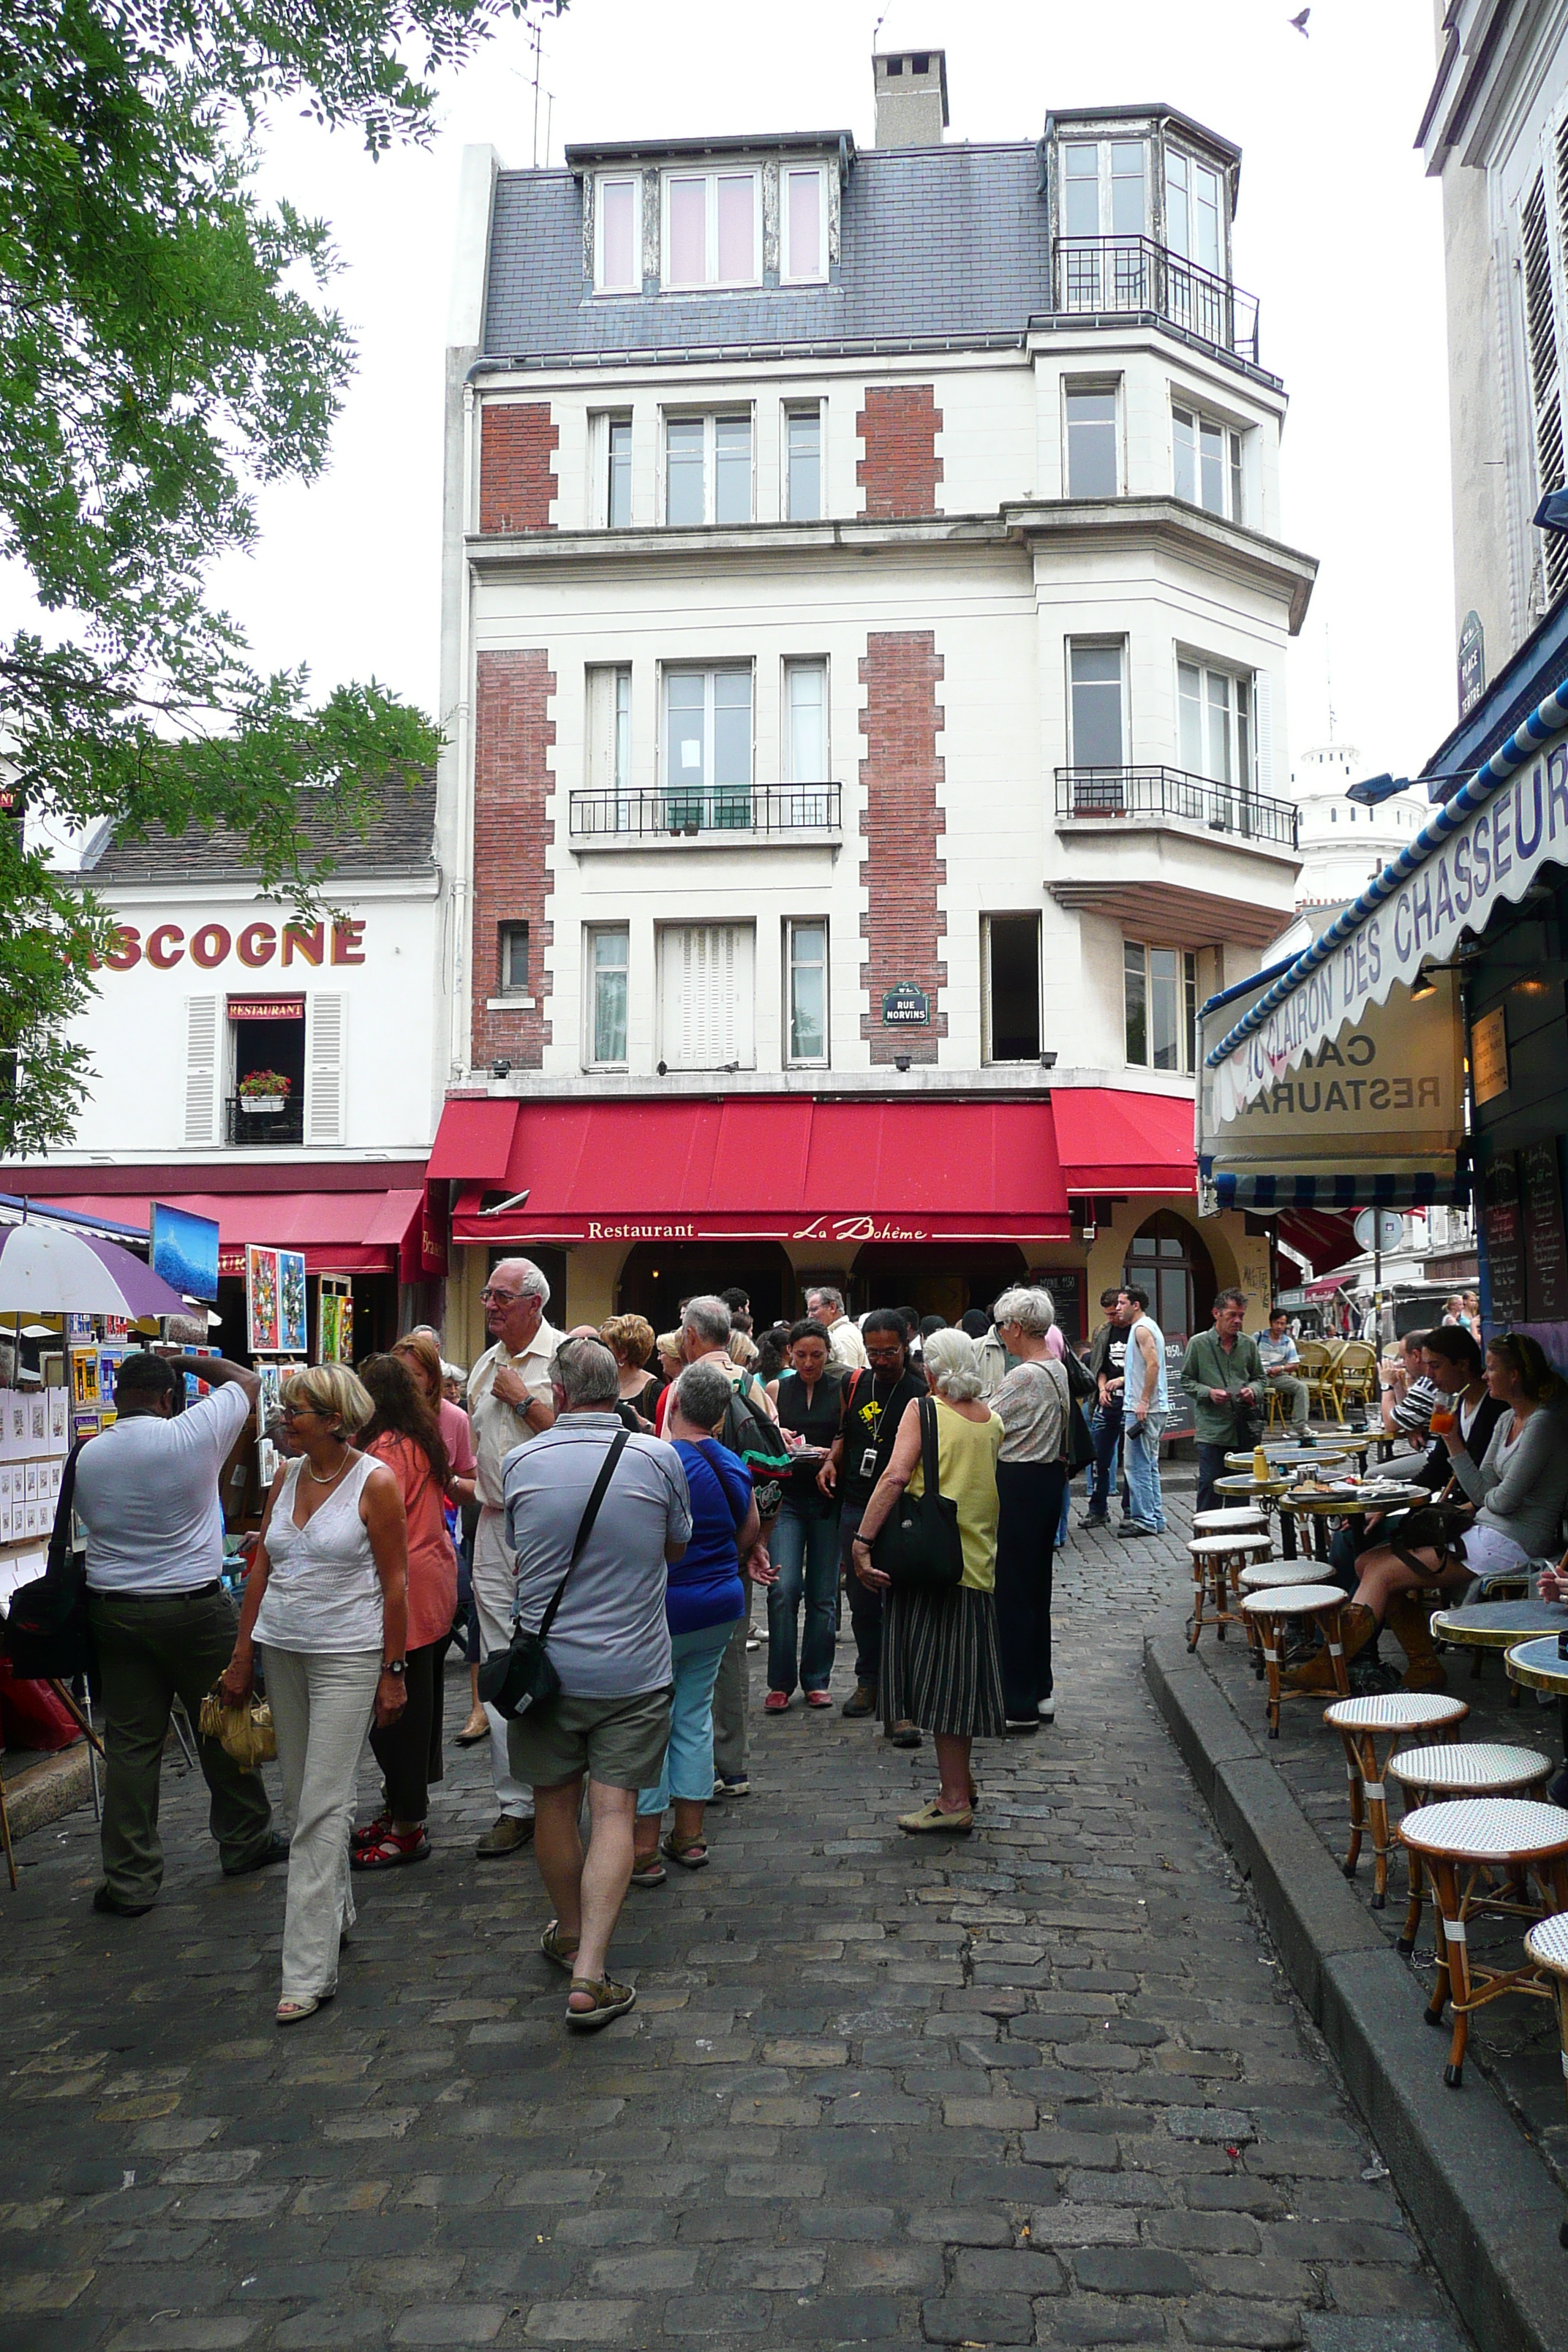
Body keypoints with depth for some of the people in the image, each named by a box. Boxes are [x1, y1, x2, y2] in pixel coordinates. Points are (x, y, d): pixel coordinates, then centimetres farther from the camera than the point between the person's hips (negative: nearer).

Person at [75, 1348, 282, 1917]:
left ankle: (129, 1881, 11)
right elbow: (247, 1381, 1)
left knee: (130, 1744, 7)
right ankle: (245, 1842, 28)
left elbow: (91, 1521, 9)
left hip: (113, 1610, 4)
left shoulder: (87, 1457, -1)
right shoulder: (192, 1435, -13)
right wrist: (183, 1361, 10)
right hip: (194, 1609, -3)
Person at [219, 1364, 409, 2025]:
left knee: (323, 1806, -7)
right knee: (302, 1793, 16)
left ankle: (309, 1969, -3)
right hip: (281, 1649, 6)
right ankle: (336, 1909, 36)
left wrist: (392, 1671, -9)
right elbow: (261, 1568, 12)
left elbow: (395, 1584, -8)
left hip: (347, 1656, -6)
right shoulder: (287, 1476, 6)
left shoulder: (374, 1482, -11)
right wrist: (242, 1655, 10)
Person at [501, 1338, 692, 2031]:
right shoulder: (658, 1458, -8)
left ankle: (570, 1934, 35)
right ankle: (590, 1973, -6)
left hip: (547, 1662, 1)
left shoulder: (521, 1461, -5)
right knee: (614, 1811, 1)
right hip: (633, 1668, -1)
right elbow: (677, 1547, 7)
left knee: (555, 1803, 17)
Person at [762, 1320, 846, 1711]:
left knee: (823, 1594, 5)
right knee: (783, 1588, -11)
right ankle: (781, 1682, 1)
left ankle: (816, 1680, 18)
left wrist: (831, 1456, -15)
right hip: (787, 1497, 0)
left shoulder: (842, 1390, 4)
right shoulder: (776, 1390, 8)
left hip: (828, 1498, 0)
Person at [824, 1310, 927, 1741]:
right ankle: (868, 1683, 32)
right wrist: (832, 1460, 5)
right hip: (854, 1508, 5)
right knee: (862, 1602, 15)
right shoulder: (856, 1383, 7)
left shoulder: (919, 1393, -10)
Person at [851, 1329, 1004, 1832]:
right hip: (976, 1559, 6)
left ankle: (954, 1800, 2)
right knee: (958, 1675, 16)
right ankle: (961, 1783, 26)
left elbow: (896, 1474, -19)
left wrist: (862, 1540, -21)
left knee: (935, 1674, 0)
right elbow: (994, 1485, 15)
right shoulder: (992, 1420, 9)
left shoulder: (923, 1409, -8)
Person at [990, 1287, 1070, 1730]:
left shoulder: (1025, 1377, -20)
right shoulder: (1056, 1369, 11)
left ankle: (1018, 1705, 4)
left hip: (1018, 1486, -10)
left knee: (1011, 1593, -2)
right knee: (1036, 1587, 16)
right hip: (1048, 1478, 10)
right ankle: (1041, 1692, 25)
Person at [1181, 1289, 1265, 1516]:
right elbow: (1186, 1381, 3)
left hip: (1243, 1429, 4)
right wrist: (1209, 1392, -13)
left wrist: (1253, 1390, -4)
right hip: (1211, 1429, -3)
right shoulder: (1198, 1344, 0)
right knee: (1210, 1485, -4)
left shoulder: (1249, 1344, 10)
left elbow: (1259, 1377, 18)